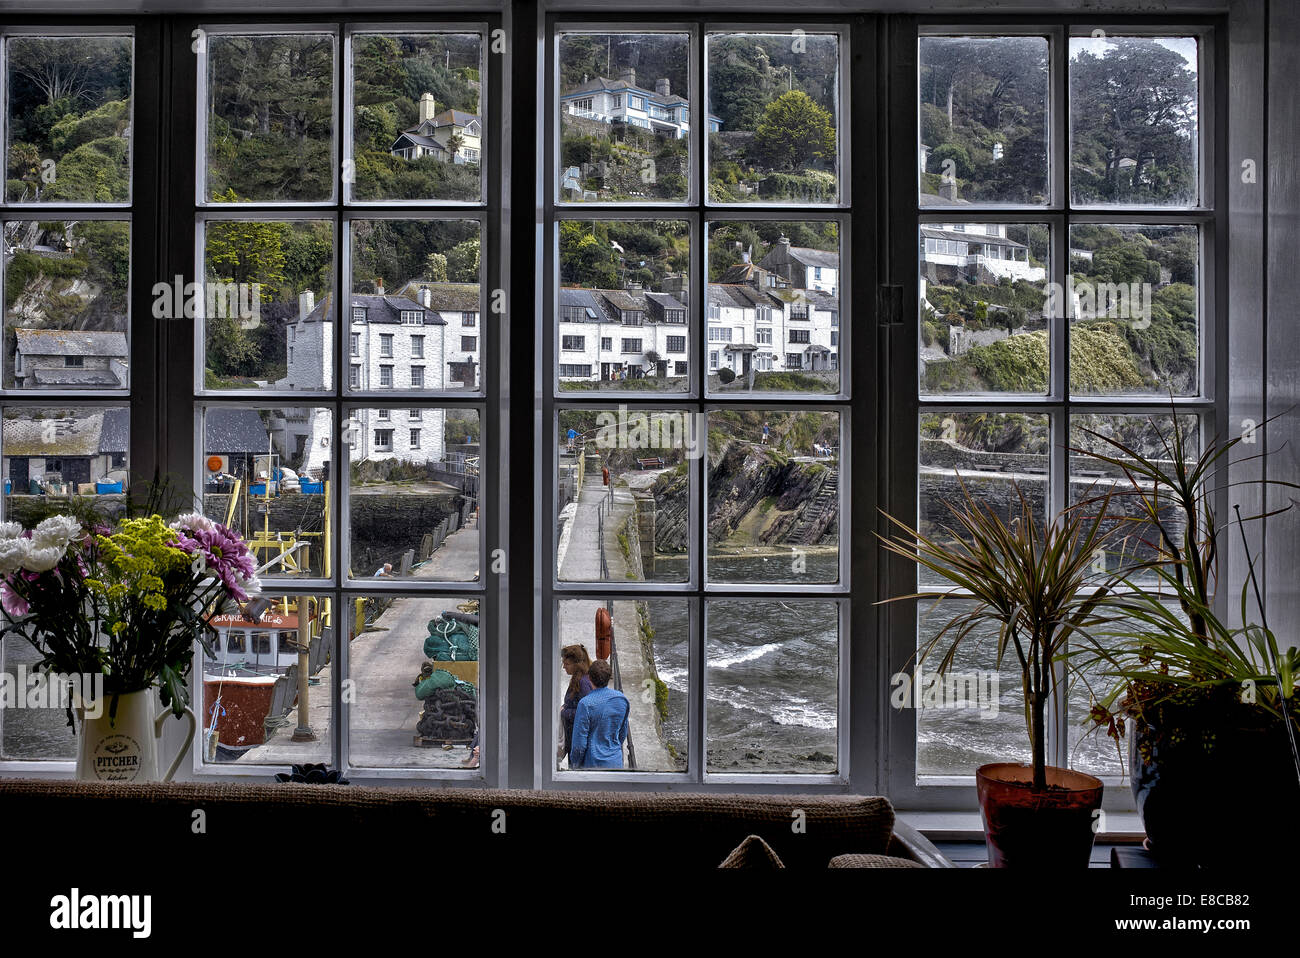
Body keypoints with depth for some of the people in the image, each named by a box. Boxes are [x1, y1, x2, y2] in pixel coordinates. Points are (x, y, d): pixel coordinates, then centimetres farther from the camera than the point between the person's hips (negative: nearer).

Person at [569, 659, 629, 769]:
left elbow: (579, 743, -14)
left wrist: (574, 765, -1)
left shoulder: (585, 704, -19)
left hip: (592, 763, -5)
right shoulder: (622, 699, -3)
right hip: (615, 762, 5)